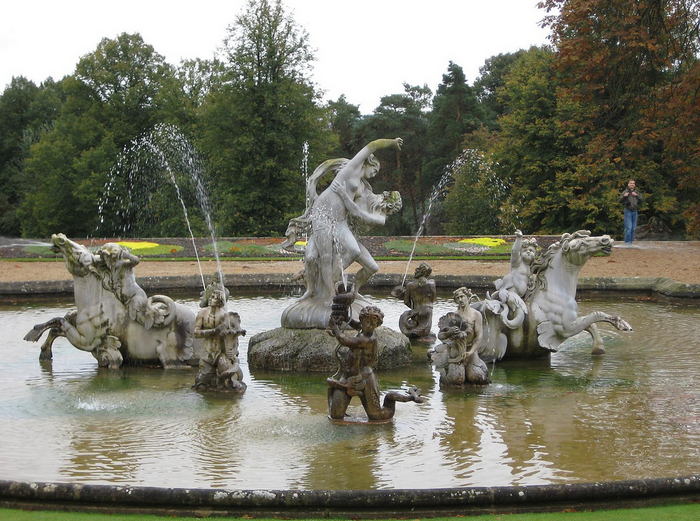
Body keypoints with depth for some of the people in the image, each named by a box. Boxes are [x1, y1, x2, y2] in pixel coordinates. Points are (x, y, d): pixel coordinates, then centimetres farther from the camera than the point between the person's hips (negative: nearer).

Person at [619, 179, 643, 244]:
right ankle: (627, 242, -8)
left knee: (633, 228, 9)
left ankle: (631, 241, 17)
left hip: (634, 211, 5)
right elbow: (620, 200, -9)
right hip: (628, 211, -5)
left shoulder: (636, 192, 10)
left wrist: (637, 195, -13)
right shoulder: (625, 191, -3)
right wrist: (624, 196, -30)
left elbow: (642, 199, 3)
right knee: (628, 228, -11)